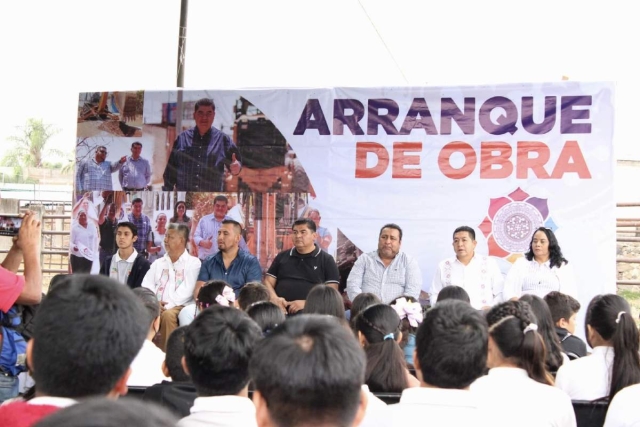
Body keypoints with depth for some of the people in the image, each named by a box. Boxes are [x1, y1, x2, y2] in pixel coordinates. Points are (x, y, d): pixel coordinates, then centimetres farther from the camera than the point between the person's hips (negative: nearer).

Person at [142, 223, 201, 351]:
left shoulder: (193, 263, 5)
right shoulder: (158, 263, 22)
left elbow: (186, 290, -7)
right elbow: (146, 286, 10)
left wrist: (167, 306, -17)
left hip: (178, 307, -4)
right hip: (156, 307, 4)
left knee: (168, 314, -37)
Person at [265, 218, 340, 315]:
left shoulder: (326, 260, 10)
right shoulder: (282, 257, 20)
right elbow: (268, 282, 18)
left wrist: (306, 303, -11)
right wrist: (274, 298, -4)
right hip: (280, 312, 2)